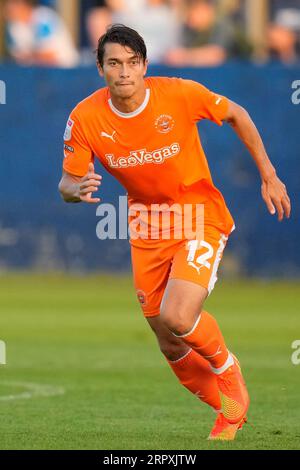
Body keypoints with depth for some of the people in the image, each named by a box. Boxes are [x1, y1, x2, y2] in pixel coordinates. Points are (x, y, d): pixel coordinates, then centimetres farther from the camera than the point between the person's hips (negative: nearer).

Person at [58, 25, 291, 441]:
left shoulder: (180, 94, -20)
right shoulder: (85, 119, -14)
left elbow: (235, 115, -3)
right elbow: (68, 183, -5)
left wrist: (268, 176, 0)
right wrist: (76, 190, -29)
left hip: (200, 216, -4)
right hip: (148, 230, 4)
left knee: (177, 318, -26)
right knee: (172, 349, 8)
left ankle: (227, 368, 7)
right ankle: (230, 411, 34)